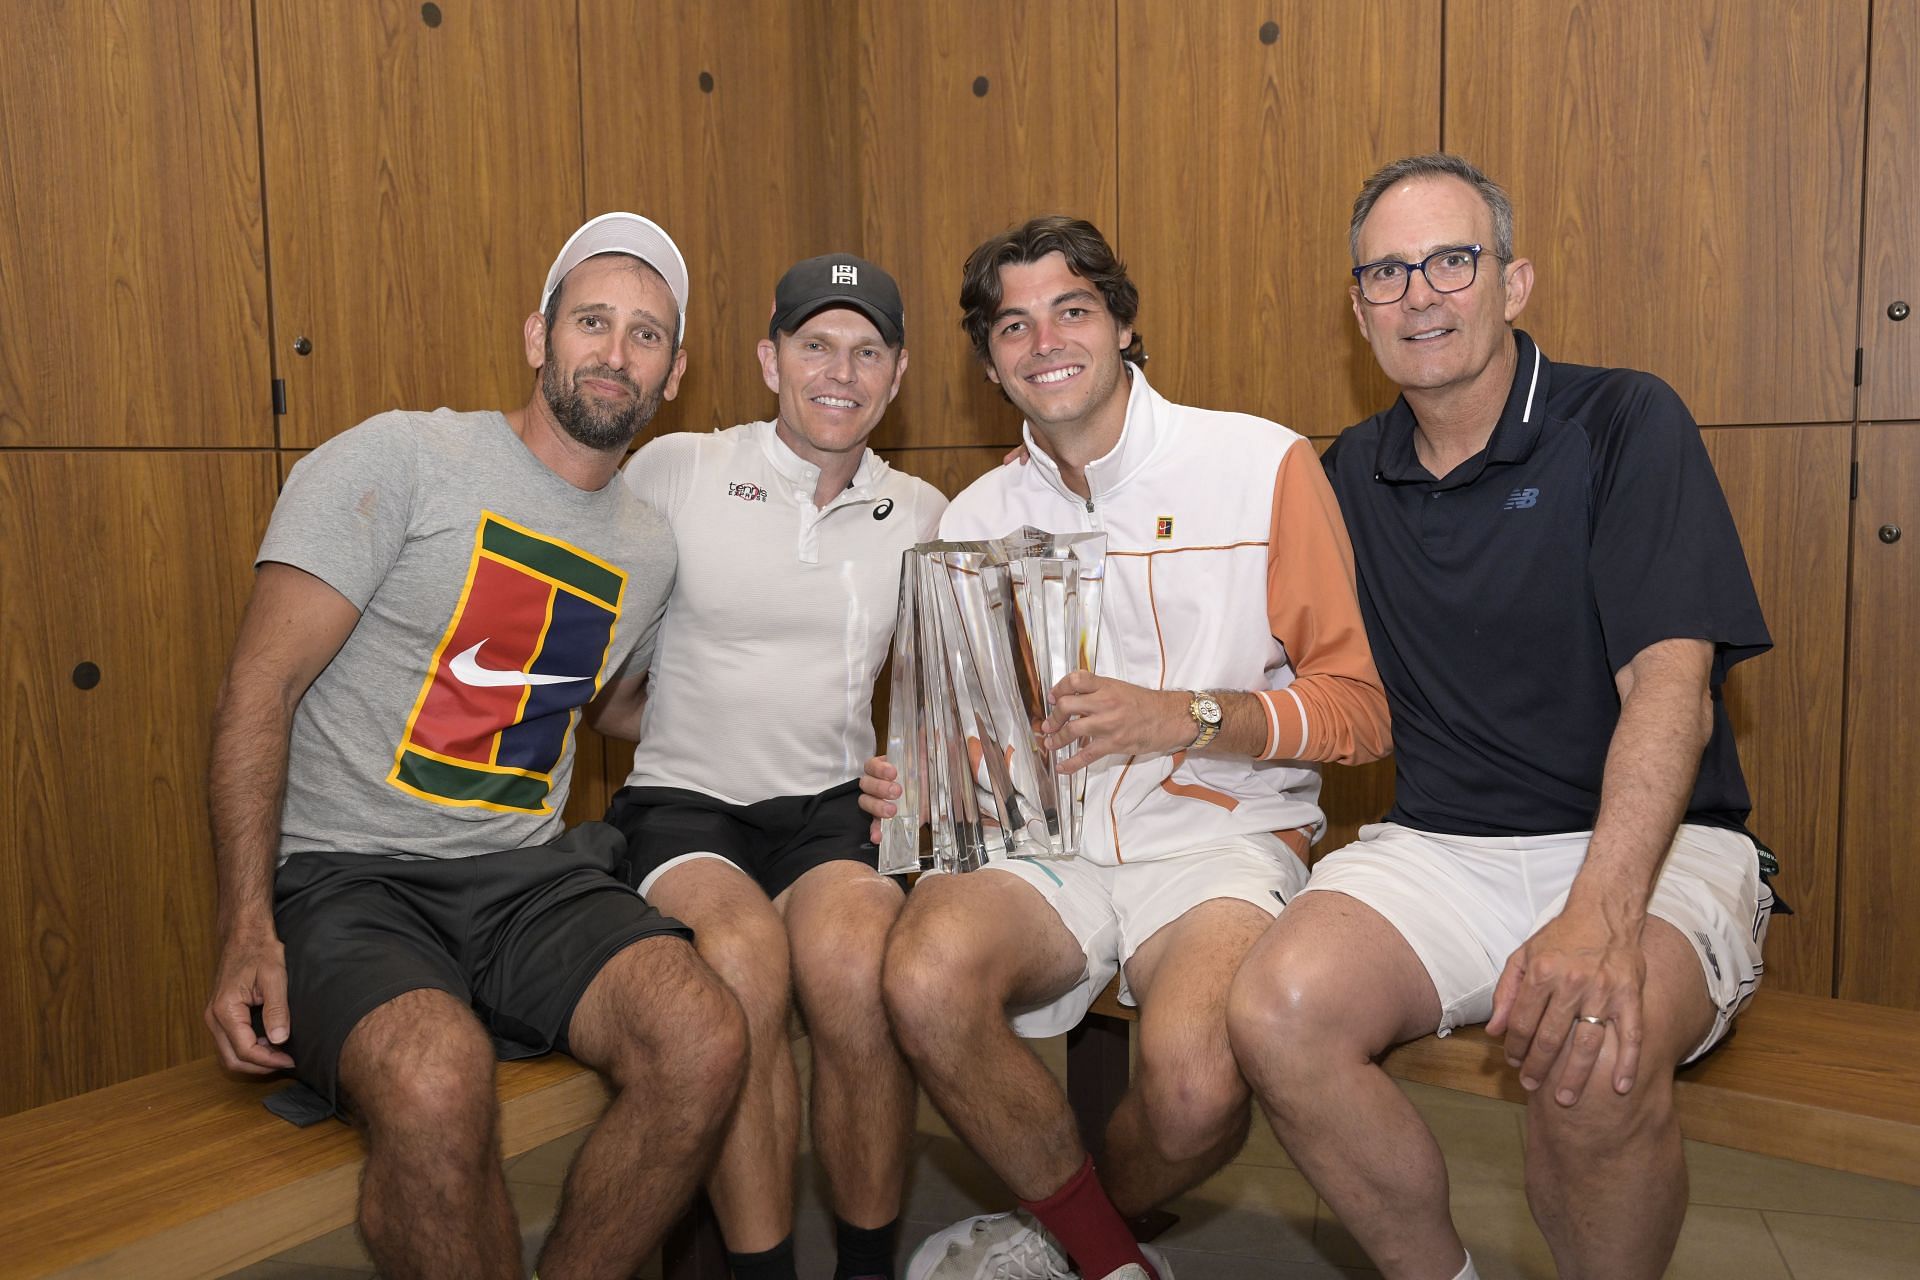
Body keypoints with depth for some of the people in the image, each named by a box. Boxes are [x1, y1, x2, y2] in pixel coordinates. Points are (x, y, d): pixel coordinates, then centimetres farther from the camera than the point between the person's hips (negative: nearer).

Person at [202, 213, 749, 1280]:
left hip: (531, 878, 5)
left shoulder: (649, 552, 15)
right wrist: (247, 932, -15)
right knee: (440, 1082, -35)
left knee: (706, 1040, -24)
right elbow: (261, 687, -6)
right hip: (350, 876, -4)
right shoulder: (401, 459, -1)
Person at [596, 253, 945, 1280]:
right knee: (743, 953, -34)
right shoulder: (673, 472, 3)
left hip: (835, 807, 2)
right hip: (686, 802, -1)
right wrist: (664, 725, -1)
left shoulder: (920, 514, 12)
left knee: (852, 958, -32)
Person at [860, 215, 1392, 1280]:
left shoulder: (1263, 464, 0)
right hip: (1037, 839, 3)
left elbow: (1357, 706, -1)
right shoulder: (974, 518, 12)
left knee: (1197, 1073, -33)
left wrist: (1180, 716, -16)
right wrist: (910, 782, -6)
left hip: (1220, 833, -2)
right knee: (925, 976, -30)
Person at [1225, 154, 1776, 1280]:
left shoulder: (1624, 423, -3)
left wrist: (1599, 915, -30)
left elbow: (1670, 684, -15)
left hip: (1648, 847, -3)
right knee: (1280, 1011, -26)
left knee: (1594, 1055, -35)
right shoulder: (1350, 476, 12)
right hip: (1438, 847, 3)